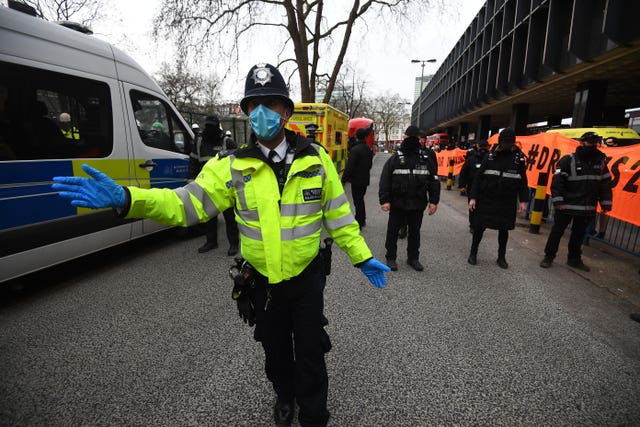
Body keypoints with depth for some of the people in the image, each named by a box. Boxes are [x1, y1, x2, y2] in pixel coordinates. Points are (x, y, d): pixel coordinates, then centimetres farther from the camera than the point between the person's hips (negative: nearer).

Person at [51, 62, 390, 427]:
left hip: (307, 276, -1)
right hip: (263, 280, 2)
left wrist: (362, 257, 1)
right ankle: (285, 395, 54)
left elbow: (338, 214, -2)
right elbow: (186, 203, -14)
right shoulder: (233, 166, -9)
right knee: (275, 347, 23)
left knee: (310, 352, 12)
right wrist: (125, 198, -28)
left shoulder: (316, 159, -8)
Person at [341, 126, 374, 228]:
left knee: (358, 202, 0)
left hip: (356, 180, -7)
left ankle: (359, 223, 6)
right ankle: (362, 220, 32)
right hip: (365, 180, 7)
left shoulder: (355, 149, -18)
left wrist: (344, 180, -15)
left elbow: (349, 167, -20)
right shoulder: (369, 149, 7)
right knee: (360, 200, 21)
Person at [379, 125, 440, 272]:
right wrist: (384, 200, -14)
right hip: (397, 203, -1)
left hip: (418, 204, 2)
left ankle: (413, 258, 30)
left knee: (415, 232, 14)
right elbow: (384, 181, -6)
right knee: (393, 231, 8)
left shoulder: (427, 158, 4)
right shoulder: (395, 158, -2)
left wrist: (433, 201, -1)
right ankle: (391, 257, 23)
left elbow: (434, 180, 5)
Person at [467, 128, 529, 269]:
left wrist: (523, 200, -1)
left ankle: (501, 257, 27)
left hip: (507, 202, 1)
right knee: (479, 226, 4)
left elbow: (523, 181, 4)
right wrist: (473, 197, -8)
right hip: (486, 199, -1)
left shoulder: (519, 157, 1)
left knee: (504, 229, 11)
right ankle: (473, 253, 21)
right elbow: (478, 177, -2)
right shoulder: (490, 156, -2)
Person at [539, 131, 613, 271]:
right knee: (557, 231, 3)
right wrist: (558, 201, -18)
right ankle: (548, 256, 14)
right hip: (566, 206, -5)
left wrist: (606, 204, 9)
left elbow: (606, 184, 13)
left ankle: (574, 259, 27)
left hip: (587, 208, 5)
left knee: (579, 234, 15)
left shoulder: (600, 161, 9)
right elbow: (557, 181, -13)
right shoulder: (568, 160, -8)